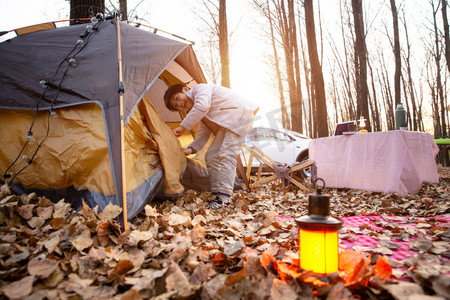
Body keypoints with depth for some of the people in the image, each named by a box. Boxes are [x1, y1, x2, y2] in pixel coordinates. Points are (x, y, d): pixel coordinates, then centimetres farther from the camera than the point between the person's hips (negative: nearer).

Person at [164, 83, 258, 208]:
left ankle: (224, 197, -22)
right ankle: (217, 194, 3)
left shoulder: (200, 88, -5)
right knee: (212, 156, 2)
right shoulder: (198, 113, 18)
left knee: (227, 154, -20)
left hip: (239, 115, -10)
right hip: (225, 124, 10)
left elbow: (202, 107, -26)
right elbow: (203, 135, 15)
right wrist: (191, 149, -2)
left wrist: (183, 127, -20)